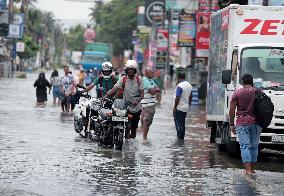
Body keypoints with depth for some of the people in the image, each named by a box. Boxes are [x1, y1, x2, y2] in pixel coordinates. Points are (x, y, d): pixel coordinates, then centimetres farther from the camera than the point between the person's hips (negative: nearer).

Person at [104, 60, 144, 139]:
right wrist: (105, 96, -21)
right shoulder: (123, 79, -2)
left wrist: (137, 100, -19)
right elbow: (114, 89, -9)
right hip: (127, 107, -2)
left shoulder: (139, 79, 1)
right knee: (128, 126, -16)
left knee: (134, 127, 11)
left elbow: (142, 93, -2)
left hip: (137, 107, 2)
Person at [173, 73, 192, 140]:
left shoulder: (180, 86, -17)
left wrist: (174, 107, -14)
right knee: (182, 124, 13)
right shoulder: (189, 85, 10)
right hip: (186, 107, 8)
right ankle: (182, 138, 16)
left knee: (178, 124, -5)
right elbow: (190, 97, 17)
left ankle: (180, 138, -8)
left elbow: (177, 98, -20)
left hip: (179, 107, -8)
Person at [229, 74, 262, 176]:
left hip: (242, 122, -2)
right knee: (254, 146, 13)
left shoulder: (237, 93, 0)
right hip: (256, 123, 2)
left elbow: (232, 110, -1)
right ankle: (252, 169, 20)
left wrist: (231, 124, 5)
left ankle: (248, 170, -13)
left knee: (245, 146, -4)